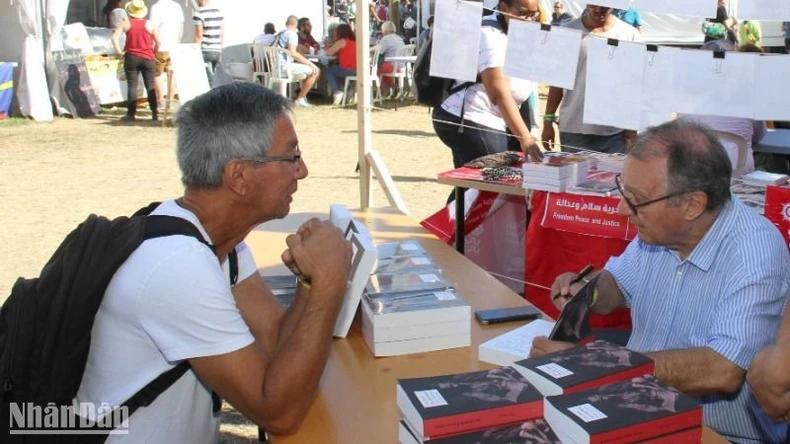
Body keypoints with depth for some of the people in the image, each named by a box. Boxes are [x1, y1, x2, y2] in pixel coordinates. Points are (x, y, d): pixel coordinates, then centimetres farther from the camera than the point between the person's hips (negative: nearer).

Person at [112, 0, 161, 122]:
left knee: (132, 86, 1)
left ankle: (131, 114, 0)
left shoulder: (126, 24, 1)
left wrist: (119, 51, 0)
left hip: (131, 58, -1)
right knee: (150, 86, 5)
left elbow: (114, 37, -8)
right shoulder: (149, 24, 2)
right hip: (147, 58, 1)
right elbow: (158, 42, 0)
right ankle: (155, 113, 4)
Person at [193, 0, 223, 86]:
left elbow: (198, 36, -11)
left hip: (205, 51, -6)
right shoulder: (219, 12, 9)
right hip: (217, 51, 6)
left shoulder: (198, 13, -10)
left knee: (208, 81, -4)